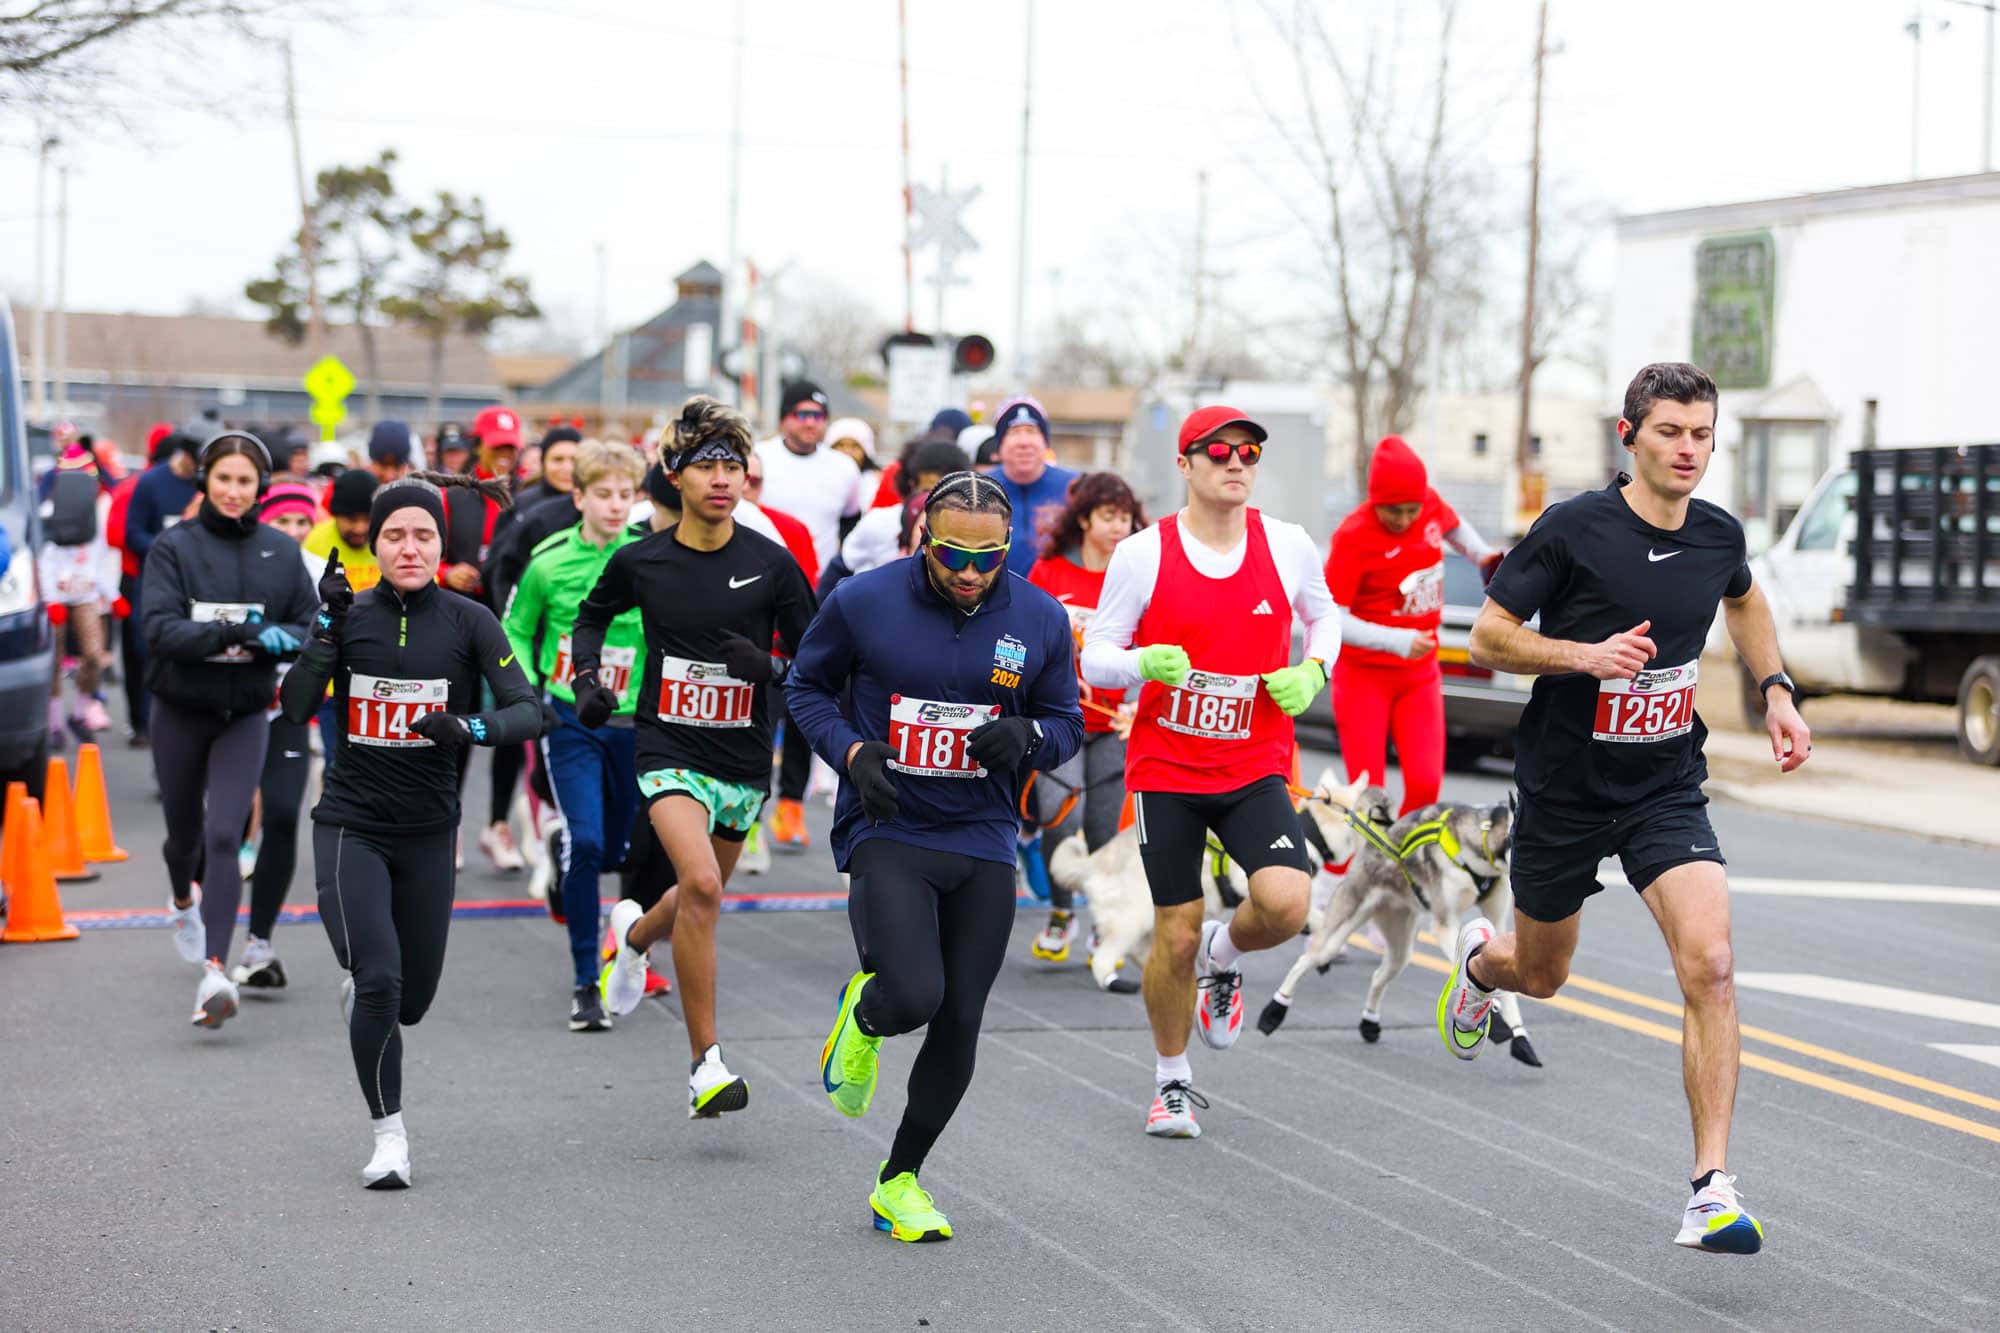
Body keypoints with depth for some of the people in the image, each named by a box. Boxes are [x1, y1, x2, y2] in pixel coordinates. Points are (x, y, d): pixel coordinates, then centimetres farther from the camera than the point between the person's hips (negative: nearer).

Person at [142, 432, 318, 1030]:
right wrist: (235, 632, -31)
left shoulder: (281, 552, -1)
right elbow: (160, 629, -18)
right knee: (185, 834, 16)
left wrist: (280, 638, -20)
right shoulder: (173, 547, -7)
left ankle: (215, 972, -21)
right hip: (180, 710, 0)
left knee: (223, 837, -15)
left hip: (244, 715, 0)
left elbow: (312, 627, 3)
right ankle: (183, 901, 52)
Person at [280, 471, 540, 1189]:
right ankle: (388, 1136, -1)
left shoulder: (469, 622, -4)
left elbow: (529, 712, -11)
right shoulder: (350, 614, -3)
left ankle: (361, 989, 47)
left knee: (413, 999, 9)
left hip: (429, 832, 2)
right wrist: (327, 627, -19)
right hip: (352, 825, -1)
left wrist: (470, 727, -30)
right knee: (379, 980, -16)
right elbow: (295, 708, -11)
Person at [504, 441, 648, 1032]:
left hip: (630, 723, 2)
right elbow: (517, 632, 9)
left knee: (617, 848, 13)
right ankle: (586, 983, -6)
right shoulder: (550, 561, -6)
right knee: (584, 843, -15)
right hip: (568, 721, -2)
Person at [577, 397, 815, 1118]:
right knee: (700, 885, -24)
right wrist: (589, 679, 3)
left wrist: (766, 667, -20)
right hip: (670, 752, -2)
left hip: (745, 759, 2)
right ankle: (706, 1064, -16)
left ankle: (635, 931, 55)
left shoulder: (771, 562, -6)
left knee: (702, 899, 18)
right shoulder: (640, 561, -3)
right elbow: (593, 614, 19)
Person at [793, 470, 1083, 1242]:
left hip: (983, 841, 3)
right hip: (886, 832, -3)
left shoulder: (1040, 620, -1)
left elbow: (1067, 722, 10)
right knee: (911, 997, -22)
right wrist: (851, 751, -11)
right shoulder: (863, 602, -7)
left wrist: (1026, 735, -14)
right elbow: (808, 686, 8)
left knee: (959, 1022, 5)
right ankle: (862, 1014, 18)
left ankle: (901, 1180, 24)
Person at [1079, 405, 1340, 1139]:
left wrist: (1312, 672, -2)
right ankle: (1172, 1080, 24)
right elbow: (1095, 658, -2)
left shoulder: (1288, 546, -1)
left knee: (1285, 902, -21)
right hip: (1165, 771, -1)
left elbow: (1324, 616, 18)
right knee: (1176, 935, 1)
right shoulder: (1142, 554, -7)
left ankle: (1223, 958, 16)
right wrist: (1144, 662, -23)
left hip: (1255, 769, 1)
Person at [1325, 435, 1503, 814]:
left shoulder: (1431, 504, -4)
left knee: (1425, 784, -7)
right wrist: (1398, 641, -30)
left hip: (1420, 673, 5)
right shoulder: (1353, 537, -20)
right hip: (1364, 676, -4)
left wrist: (1484, 556, 3)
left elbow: (1454, 527, 22)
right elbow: (1331, 618, -21)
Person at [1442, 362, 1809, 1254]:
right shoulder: (1572, 529, -16)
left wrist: (1776, 691, 11)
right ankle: (1481, 959, 58)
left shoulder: (1719, 535, -2)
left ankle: (1712, 1190, -17)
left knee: (1709, 963, -19)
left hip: (1667, 788, 2)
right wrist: (1589, 654, -26)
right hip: (1564, 787, -2)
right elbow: (1488, 638, -11)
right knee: (1541, 975, 17)